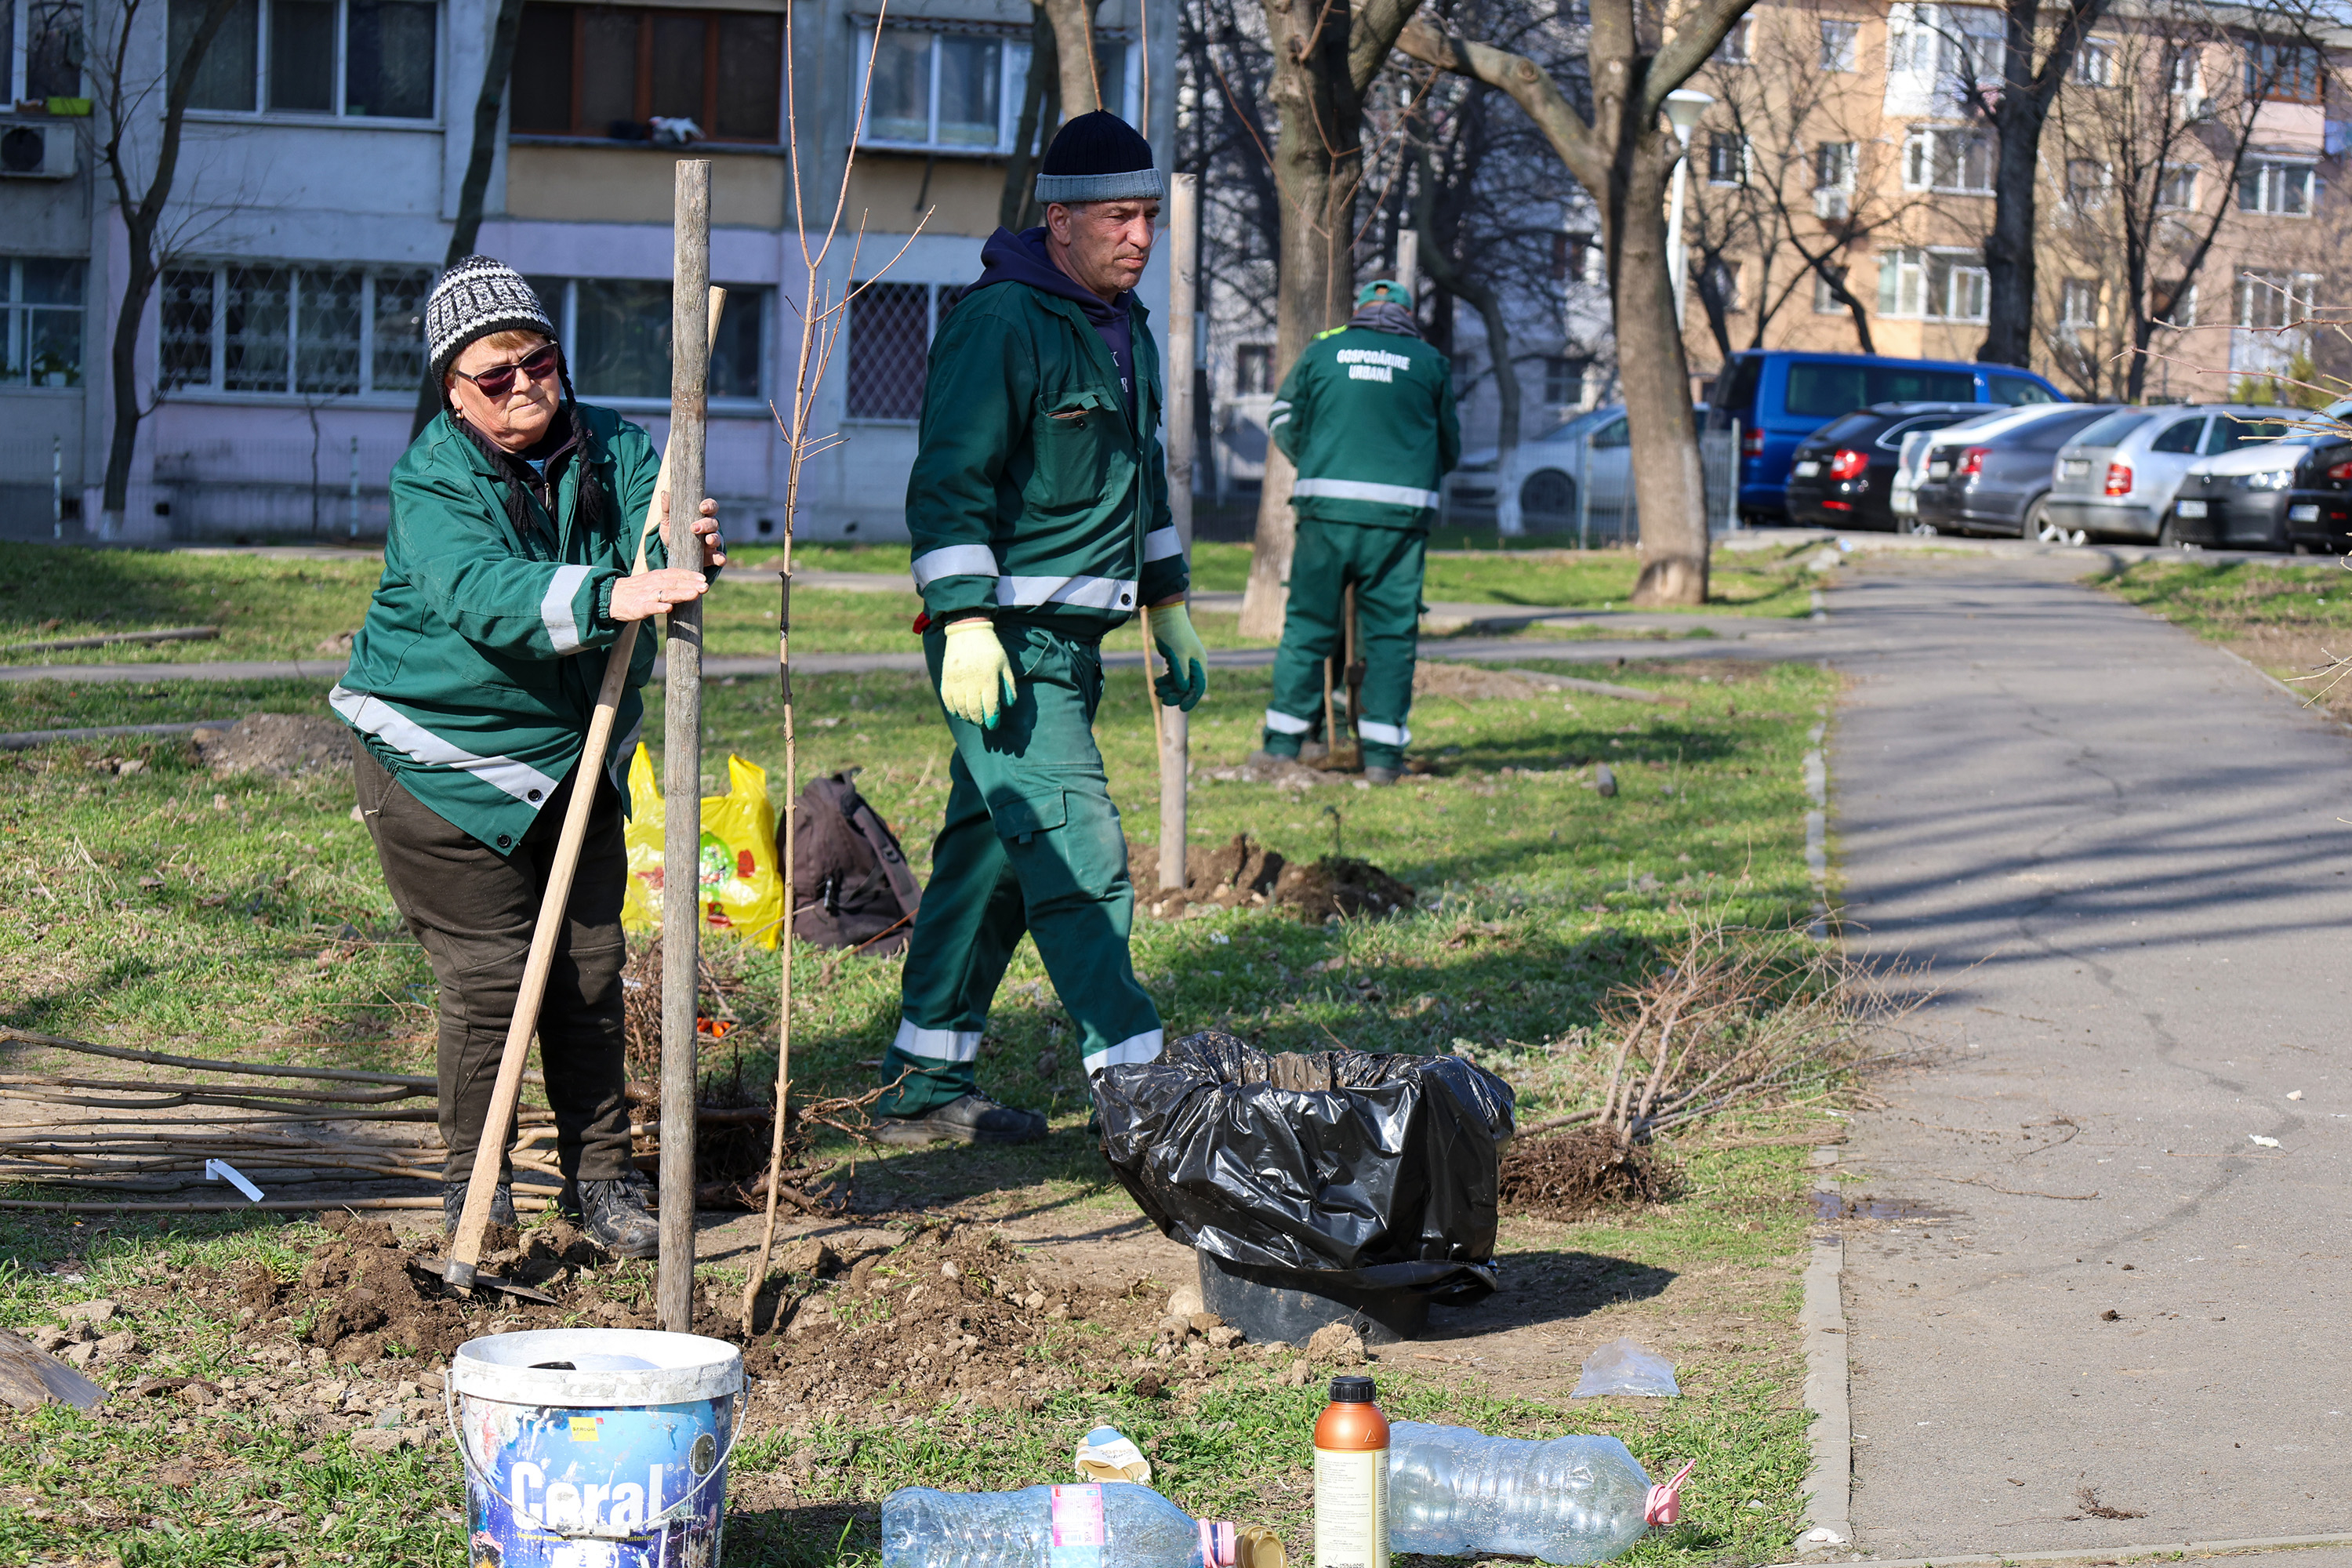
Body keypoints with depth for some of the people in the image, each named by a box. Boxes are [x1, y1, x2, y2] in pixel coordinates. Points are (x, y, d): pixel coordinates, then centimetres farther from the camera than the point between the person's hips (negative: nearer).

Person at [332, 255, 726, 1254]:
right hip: (446, 759, -4)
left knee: (589, 965, 6)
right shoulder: (429, 484, -17)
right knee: (489, 967, -6)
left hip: (577, 757, 5)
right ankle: (472, 1176, 9)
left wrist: (681, 551, -46)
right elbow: (480, 592, -36)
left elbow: (653, 530, -20)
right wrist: (610, 597, -51)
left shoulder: (611, 450, -3)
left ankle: (599, 1174, 16)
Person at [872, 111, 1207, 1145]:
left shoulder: (1124, 328, 17)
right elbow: (949, 482, -17)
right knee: (1077, 850, -13)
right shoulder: (999, 323, -13)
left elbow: (1142, 477, 28)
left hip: (1073, 641, 9)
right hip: (1006, 641, -9)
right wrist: (966, 625, -24)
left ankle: (925, 1086, 18)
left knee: (990, 854, 12)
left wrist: (1170, 611, 28)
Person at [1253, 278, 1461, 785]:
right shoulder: (1430, 362, 9)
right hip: (1401, 511, -1)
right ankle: (1383, 752, 2)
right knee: (1392, 632, 5)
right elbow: (1449, 448, 19)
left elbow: (1282, 421, 19)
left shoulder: (1322, 351, 10)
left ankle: (1283, 741, 9)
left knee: (1308, 623, 8)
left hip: (1327, 505, 1)